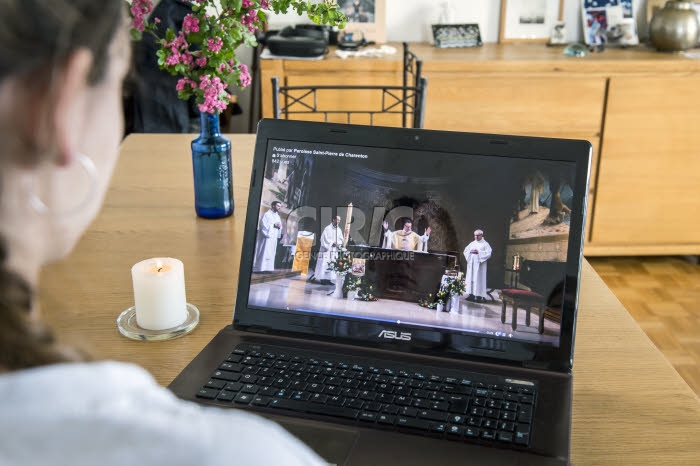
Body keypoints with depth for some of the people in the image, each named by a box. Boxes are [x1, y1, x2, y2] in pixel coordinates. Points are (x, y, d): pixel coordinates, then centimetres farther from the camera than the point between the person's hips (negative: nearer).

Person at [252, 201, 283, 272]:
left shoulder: (277, 216, 18)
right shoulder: (266, 214, -5)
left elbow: (280, 226, 17)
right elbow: (264, 225, -15)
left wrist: (279, 226, -6)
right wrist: (274, 225, -16)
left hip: (274, 238, 8)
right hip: (266, 238, -8)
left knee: (271, 255, 5)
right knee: (264, 254, -10)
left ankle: (268, 269, 8)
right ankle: (261, 269, -8)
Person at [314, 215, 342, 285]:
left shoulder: (339, 230, 9)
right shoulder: (327, 228, -8)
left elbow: (341, 240, 10)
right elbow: (324, 239, -11)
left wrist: (337, 243, -10)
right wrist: (332, 243, -16)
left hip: (334, 250, 6)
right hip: (326, 249, -6)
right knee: (324, 265, -7)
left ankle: (329, 279, 7)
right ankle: (323, 279, -4)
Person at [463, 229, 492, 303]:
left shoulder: (485, 244, 2)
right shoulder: (472, 244, 16)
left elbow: (488, 253, -9)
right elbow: (465, 251, 13)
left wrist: (479, 252, -16)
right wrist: (470, 251, -7)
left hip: (479, 263, -5)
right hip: (471, 263, 5)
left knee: (478, 279, -8)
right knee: (470, 278, 2)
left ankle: (479, 295, -8)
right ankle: (471, 294, 5)